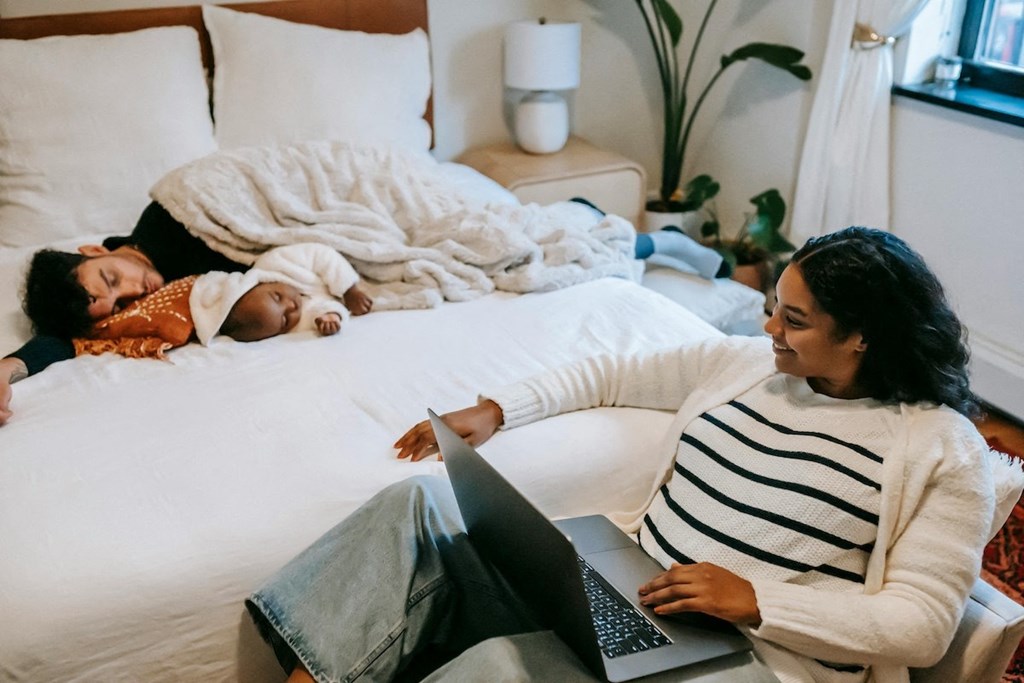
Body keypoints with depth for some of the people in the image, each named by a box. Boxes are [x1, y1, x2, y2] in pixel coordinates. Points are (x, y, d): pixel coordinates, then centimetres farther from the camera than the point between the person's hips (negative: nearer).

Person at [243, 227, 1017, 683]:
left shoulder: (944, 450, -5)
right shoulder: (744, 360, 10)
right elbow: (612, 374, 18)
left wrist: (754, 598, -21)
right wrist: (495, 409, 6)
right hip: (620, 595, 6)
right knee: (417, 505, -9)